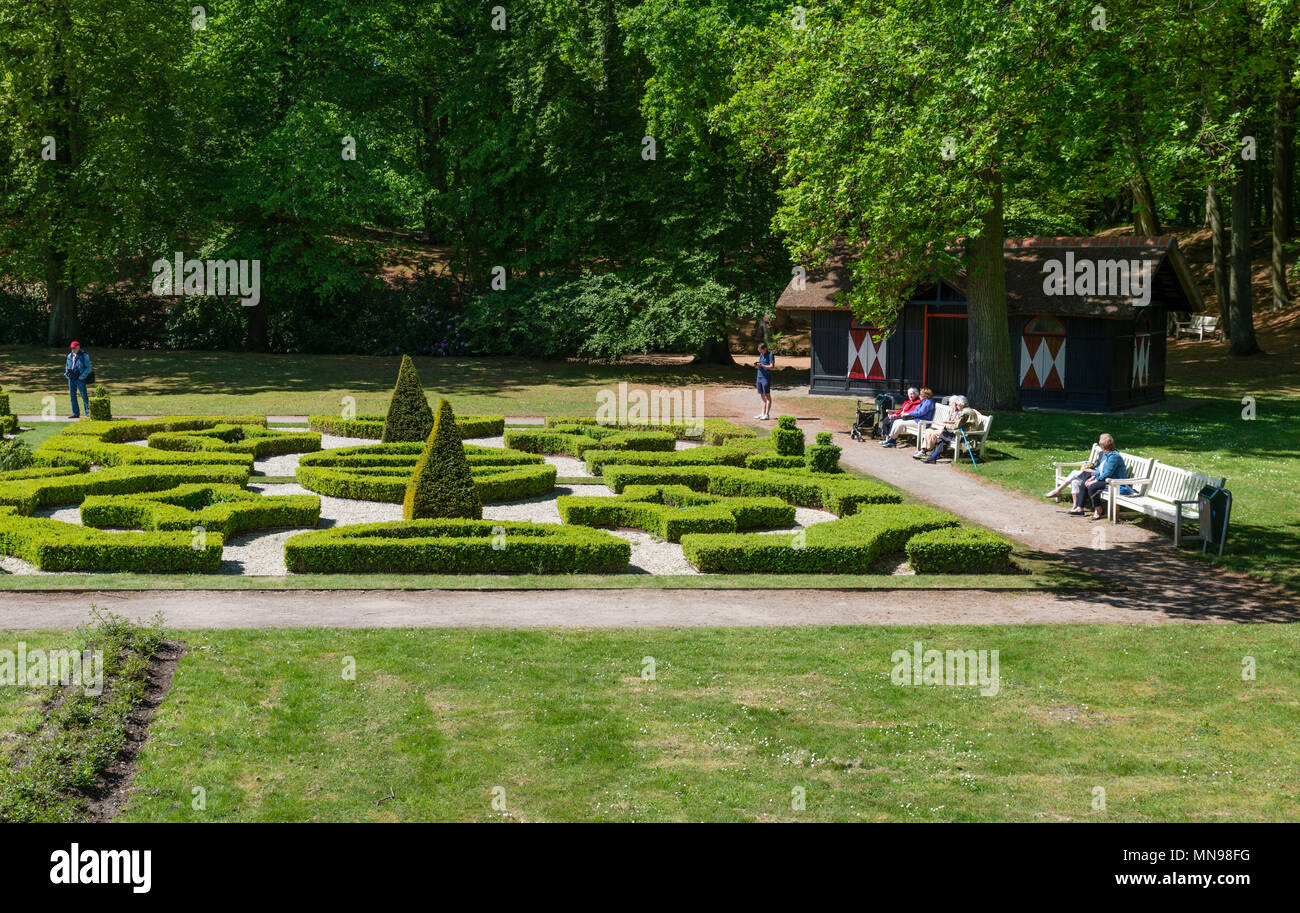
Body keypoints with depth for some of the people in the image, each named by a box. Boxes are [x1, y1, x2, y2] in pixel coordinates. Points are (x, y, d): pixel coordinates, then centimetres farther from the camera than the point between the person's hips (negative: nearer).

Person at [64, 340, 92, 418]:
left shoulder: (84, 356, -4)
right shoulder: (70, 356, 14)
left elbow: (88, 367, -6)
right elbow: (67, 366, 24)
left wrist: (82, 376, -14)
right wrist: (67, 375, 8)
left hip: (80, 379, -6)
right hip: (71, 379, 6)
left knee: (84, 395, -8)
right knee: (72, 396, 6)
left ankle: (88, 413, -7)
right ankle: (76, 413, 11)